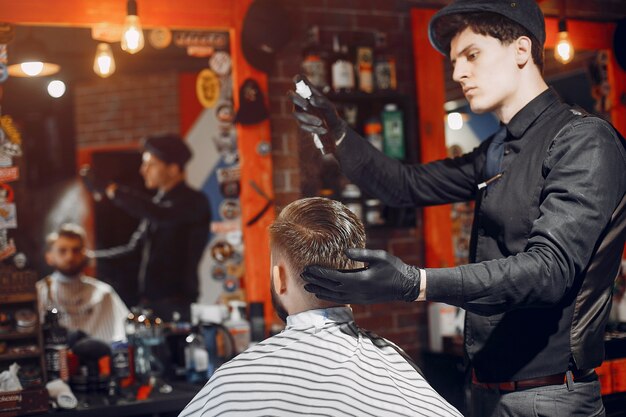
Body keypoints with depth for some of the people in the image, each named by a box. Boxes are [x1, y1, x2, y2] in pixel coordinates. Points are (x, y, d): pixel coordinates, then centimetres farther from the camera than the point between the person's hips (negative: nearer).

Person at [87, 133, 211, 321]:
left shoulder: (194, 202, -8)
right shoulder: (156, 203, 16)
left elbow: (160, 215, -28)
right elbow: (134, 247, 20)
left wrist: (115, 191, -22)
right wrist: (90, 255, 19)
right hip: (148, 302, 7)